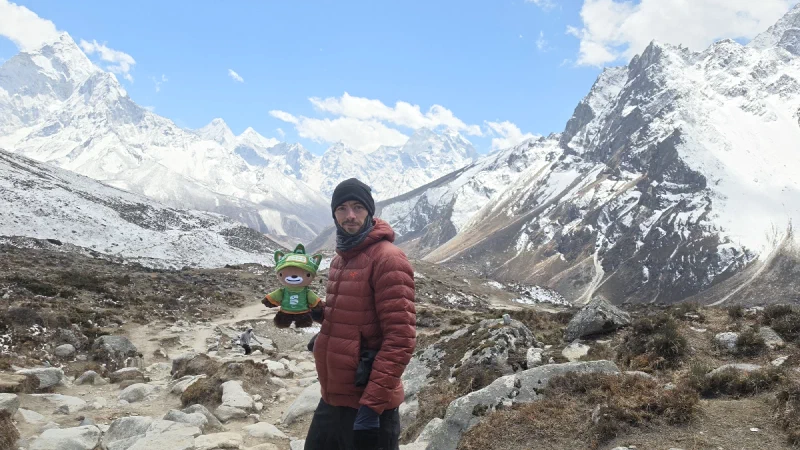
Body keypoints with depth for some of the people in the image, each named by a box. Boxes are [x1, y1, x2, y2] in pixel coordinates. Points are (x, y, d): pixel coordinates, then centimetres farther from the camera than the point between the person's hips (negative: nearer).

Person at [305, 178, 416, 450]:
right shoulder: (340, 259, 12)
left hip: (366, 405, -8)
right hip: (332, 398, 8)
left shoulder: (387, 258, -15)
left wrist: (372, 403, -22)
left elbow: (400, 338, -20)